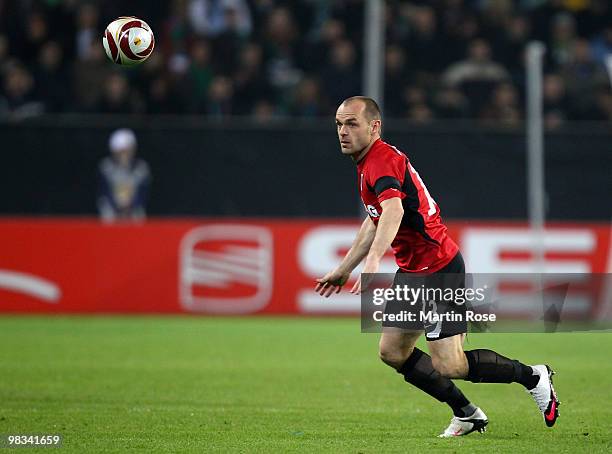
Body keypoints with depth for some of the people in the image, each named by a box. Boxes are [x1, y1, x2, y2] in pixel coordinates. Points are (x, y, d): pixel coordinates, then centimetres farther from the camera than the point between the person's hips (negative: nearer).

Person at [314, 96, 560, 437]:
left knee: (448, 365, -12)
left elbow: (394, 210, -42)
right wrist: (344, 269, 32)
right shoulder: (369, 162, 12)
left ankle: (533, 377, 7)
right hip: (413, 271, 10)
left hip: (439, 269, -10)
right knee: (393, 351, 10)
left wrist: (373, 261, -55)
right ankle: (466, 414, 19)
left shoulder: (382, 160, -21)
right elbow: (375, 221, 28)